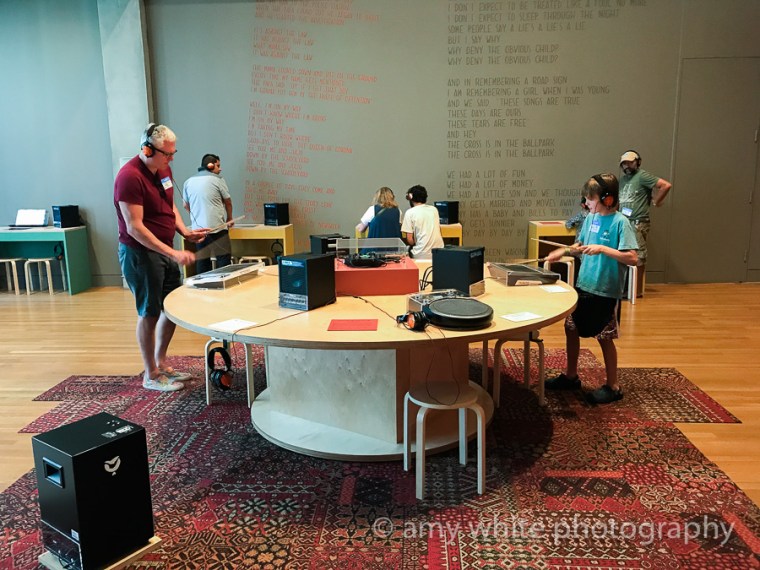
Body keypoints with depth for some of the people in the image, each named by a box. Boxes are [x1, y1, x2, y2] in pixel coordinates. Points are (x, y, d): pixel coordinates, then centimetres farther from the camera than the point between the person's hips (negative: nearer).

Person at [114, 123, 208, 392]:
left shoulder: (163, 170, 6)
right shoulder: (130, 177, -21)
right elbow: (134, 228, -24)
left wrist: (185, 232, 2)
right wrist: (172, 253, -27)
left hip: (165, 250, 9)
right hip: (140, 252, -8)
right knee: (150, 313, 2)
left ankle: (161, 363, 31)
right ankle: (151, 375, 18)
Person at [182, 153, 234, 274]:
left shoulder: (188, 182, 10)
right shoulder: (217, 180, -1)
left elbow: (186, 206, 19)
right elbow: (228, 202, 9)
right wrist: (229, 219, 26)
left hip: (198, 228, 5)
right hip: (217, 227, -5)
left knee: (202, 262, 8)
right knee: (224, 261, 0)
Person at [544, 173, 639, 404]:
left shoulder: (620, 223, -16)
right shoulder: (591, 218, 5)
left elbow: (632, 258, -22)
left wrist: (603, 249, -29)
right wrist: (564, 251, 2)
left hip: (605, 291, -7)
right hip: (583, 284, 7)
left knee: (605, 338, 4)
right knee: (571, 328, 14)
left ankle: (613, 386, 22)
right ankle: (570, 376, 32)